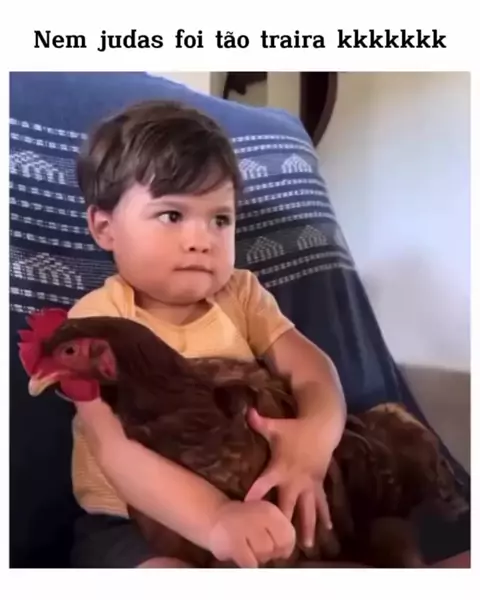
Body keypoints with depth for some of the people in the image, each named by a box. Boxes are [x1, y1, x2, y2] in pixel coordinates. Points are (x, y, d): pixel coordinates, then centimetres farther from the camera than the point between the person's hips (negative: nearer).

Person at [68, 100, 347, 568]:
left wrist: (315, 435, -31)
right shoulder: (99, 317, -15)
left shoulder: (241, 293, 1)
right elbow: (116, 450, -26)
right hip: (131, 521, -4)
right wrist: (215, 520, -42)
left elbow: (311, 368, -6)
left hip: (249, 500, 5)